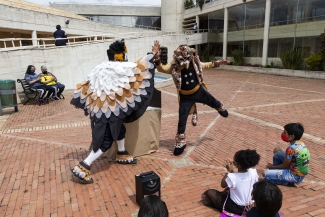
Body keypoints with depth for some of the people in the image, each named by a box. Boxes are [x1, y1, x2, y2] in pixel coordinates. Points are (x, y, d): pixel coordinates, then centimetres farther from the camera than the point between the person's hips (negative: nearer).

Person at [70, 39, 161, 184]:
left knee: (119, 129, 27)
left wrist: (78, 101, 22)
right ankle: (82, 168, -4)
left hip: (97, 108, 9)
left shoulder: (99, 69, 9)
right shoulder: (121, 69, -13)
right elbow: (140, 67, -6)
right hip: (110, 110, -9)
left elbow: (87, 86, 13)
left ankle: (122, 155, 43)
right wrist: (153, 54, 4)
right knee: (106, 141, 0)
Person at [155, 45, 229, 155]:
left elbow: (205, 65, 10)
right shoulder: (174, 66, -18)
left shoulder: (195, 62, -8)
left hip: (199, 91, 3)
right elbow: (162, 69, -27)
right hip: (185, 97, -3)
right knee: (182, 121, -1)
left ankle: (221, 109, 65)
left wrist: (218, 63, 10)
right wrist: (158, 62, -48)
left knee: (215, 103, 24)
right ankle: (180, 144, 16)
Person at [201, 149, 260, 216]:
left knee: (209, 192, 7)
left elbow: (223, 185, -8)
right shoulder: (253, 172, -16)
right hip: (248, 207, 6)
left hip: (234, 208, -6)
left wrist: (229, 171, -9)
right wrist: (232, 171, -1)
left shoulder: (232, 177, -31)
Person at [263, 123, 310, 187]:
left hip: (295, 176, -9)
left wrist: (272, 167, 0)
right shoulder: (301, 144, 0)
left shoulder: (291, 148, -27)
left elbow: (285, 166, -16)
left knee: (266, 173, -15)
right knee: (277, 153, 11)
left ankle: (289, 182, -6)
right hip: (300, 173, 9)